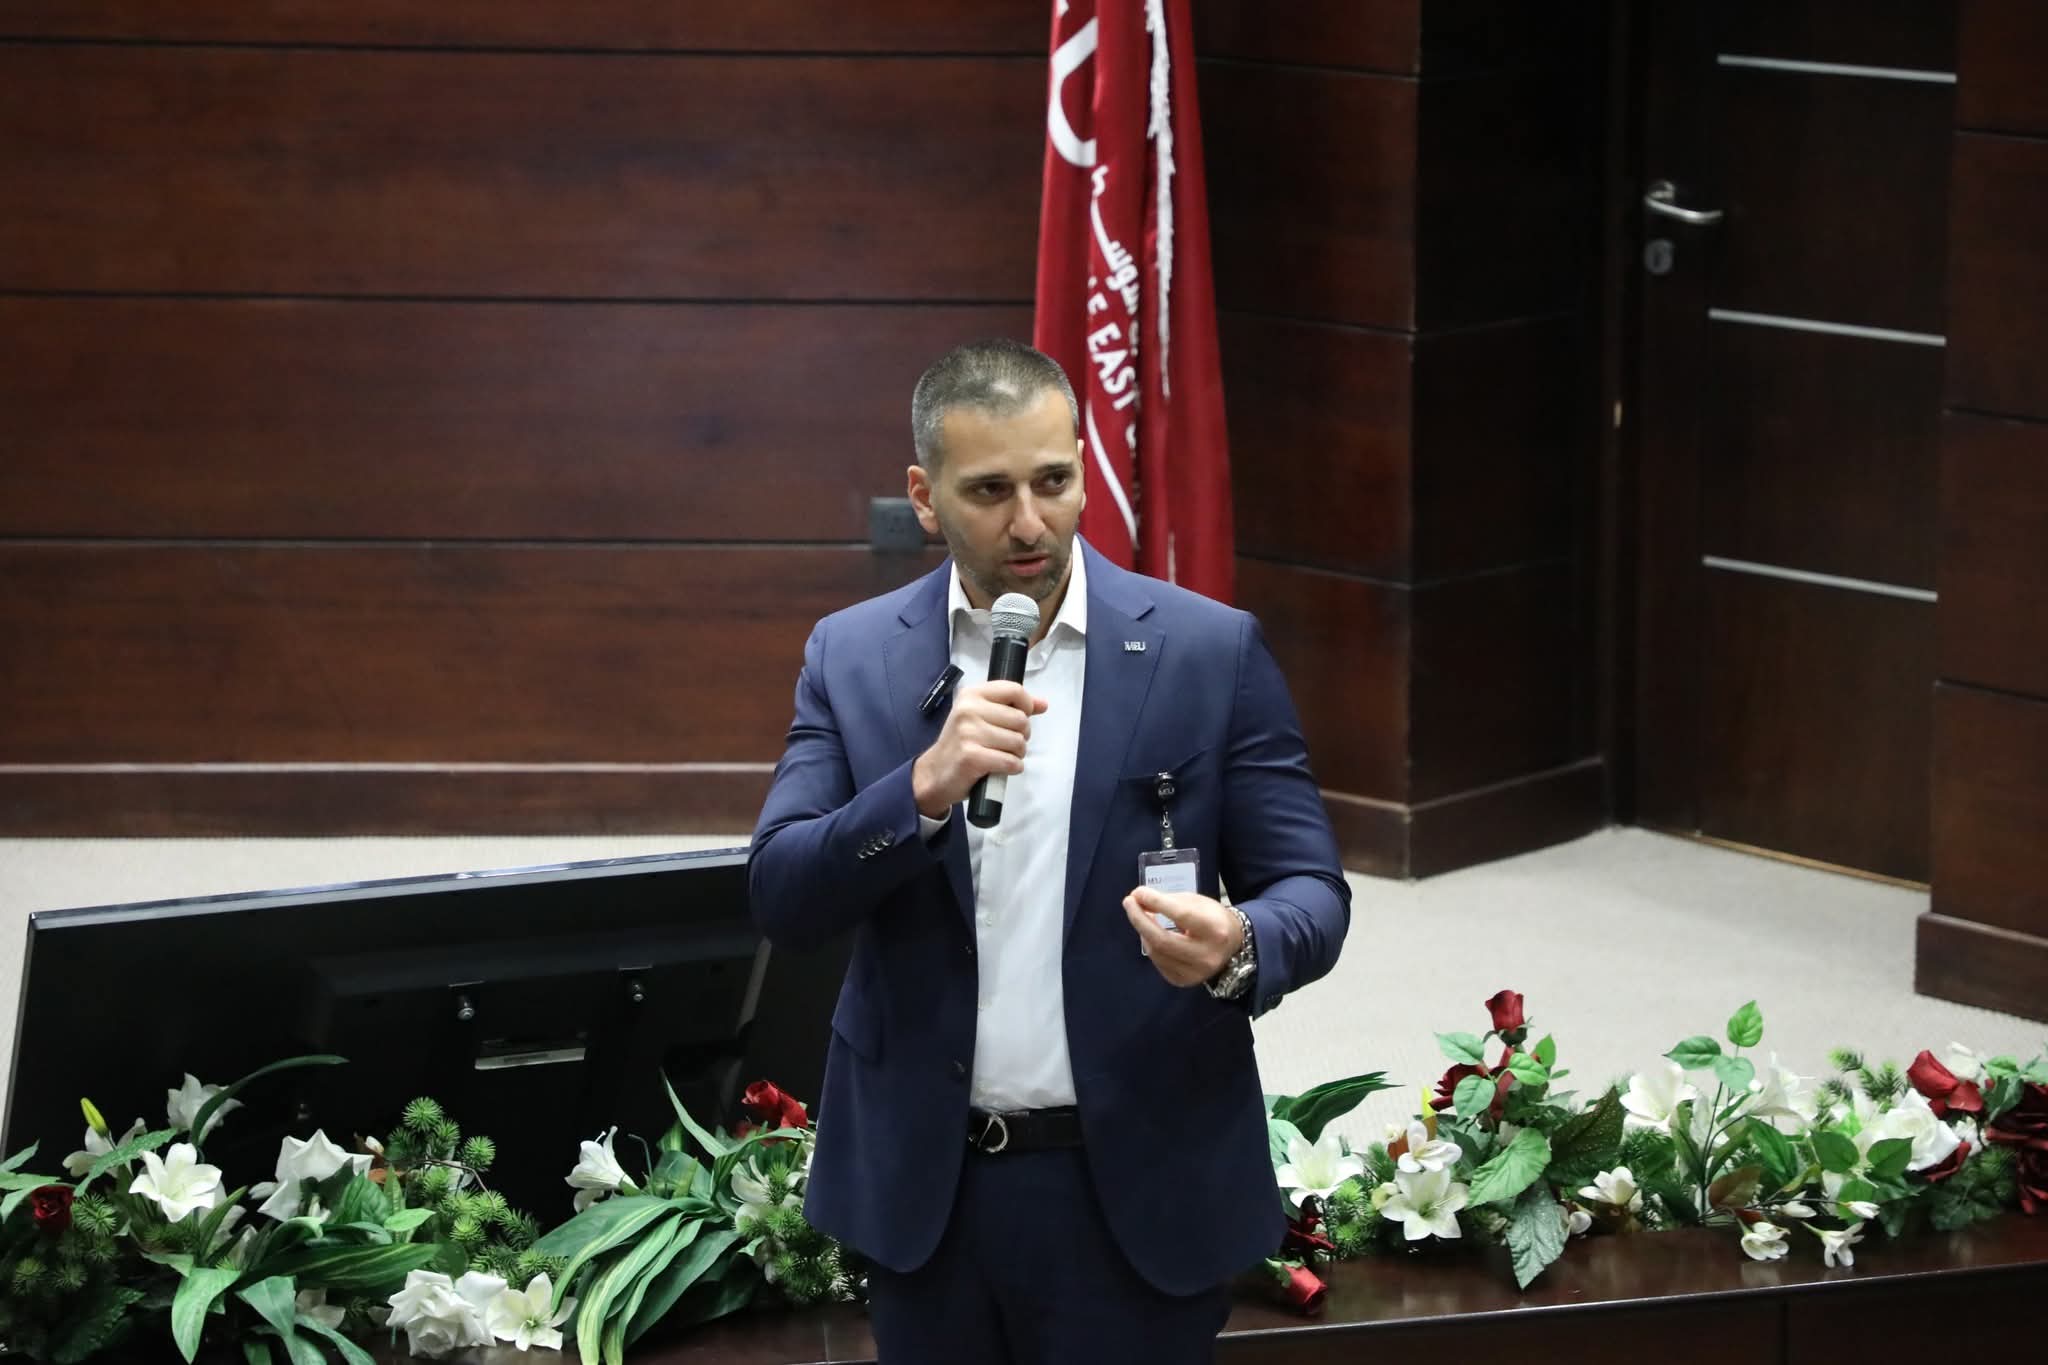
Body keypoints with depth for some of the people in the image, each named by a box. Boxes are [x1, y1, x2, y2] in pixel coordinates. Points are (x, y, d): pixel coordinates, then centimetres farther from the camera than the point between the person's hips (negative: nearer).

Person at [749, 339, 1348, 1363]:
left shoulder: (1210, 651, -4)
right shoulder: (853, 655, 2)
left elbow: (1309, 891, -3)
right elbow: (780, 898, -6)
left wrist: (1237, 949, -26)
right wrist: (925, 789, -23)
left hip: (1140, 1188, -2)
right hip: (924, 1186, 2)